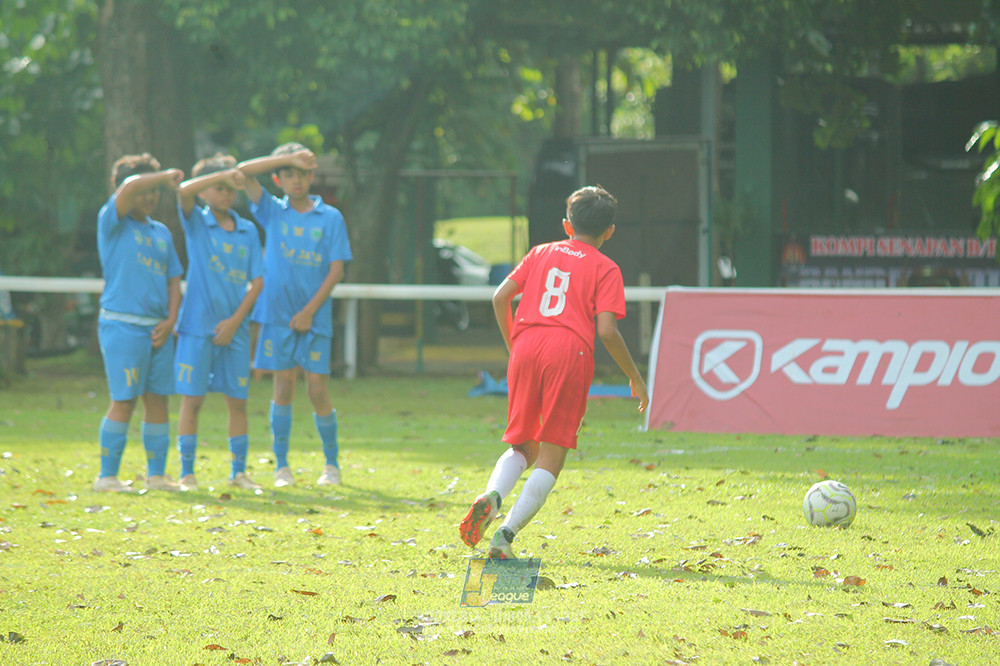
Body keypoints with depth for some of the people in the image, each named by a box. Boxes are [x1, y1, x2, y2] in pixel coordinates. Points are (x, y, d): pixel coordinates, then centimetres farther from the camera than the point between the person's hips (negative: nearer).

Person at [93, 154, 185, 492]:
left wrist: (170, 320, 3)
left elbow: (173, 280, 16)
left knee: (157, 398, 7)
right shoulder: (112, 223, -1)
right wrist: (167, 176, -10)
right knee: (124, 401, -8)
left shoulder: (161, 232, 17)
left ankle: (156, 474, 14)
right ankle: (107, 476, -3)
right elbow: (131, 186, -20)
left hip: (159, 328, 6)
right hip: (122, 324, -6)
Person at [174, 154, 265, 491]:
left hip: (234, 328, 3)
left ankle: (239, 471, 14)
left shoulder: (248, 230, 9)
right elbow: (183, 192, -19)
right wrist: (223, 174, -28)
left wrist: (235, 320, -5)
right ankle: (187, 473, 2)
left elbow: (258, 281, 6)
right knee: (192, 399, -2)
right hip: (198, 326, -3)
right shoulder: (196, 222, 2)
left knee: (237, 400, 5)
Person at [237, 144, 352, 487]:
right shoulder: (273, 211, 7)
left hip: (314, 315, -1)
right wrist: (289, 159, -9)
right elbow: (244, 171, -3)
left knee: (317, 388, -3)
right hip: (278, 314, 1)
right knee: (283, 385, 1)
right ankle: (281, 466, 7)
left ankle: (332, 463, 11)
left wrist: (310, 310, -8)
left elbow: (336, 270, -1)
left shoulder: (330, 217, 3)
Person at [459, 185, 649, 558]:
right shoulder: (605, 268, 9)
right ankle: (507, 532, -15)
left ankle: (492, 496, -12)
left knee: (523, 446, 19)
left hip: (526, 347, 4)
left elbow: (500, 297, 13)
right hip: (570, 351, -4)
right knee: (552, 455, 1)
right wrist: (635, 378, 8)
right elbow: (606, 330, -2)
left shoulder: (541, 253, 21)